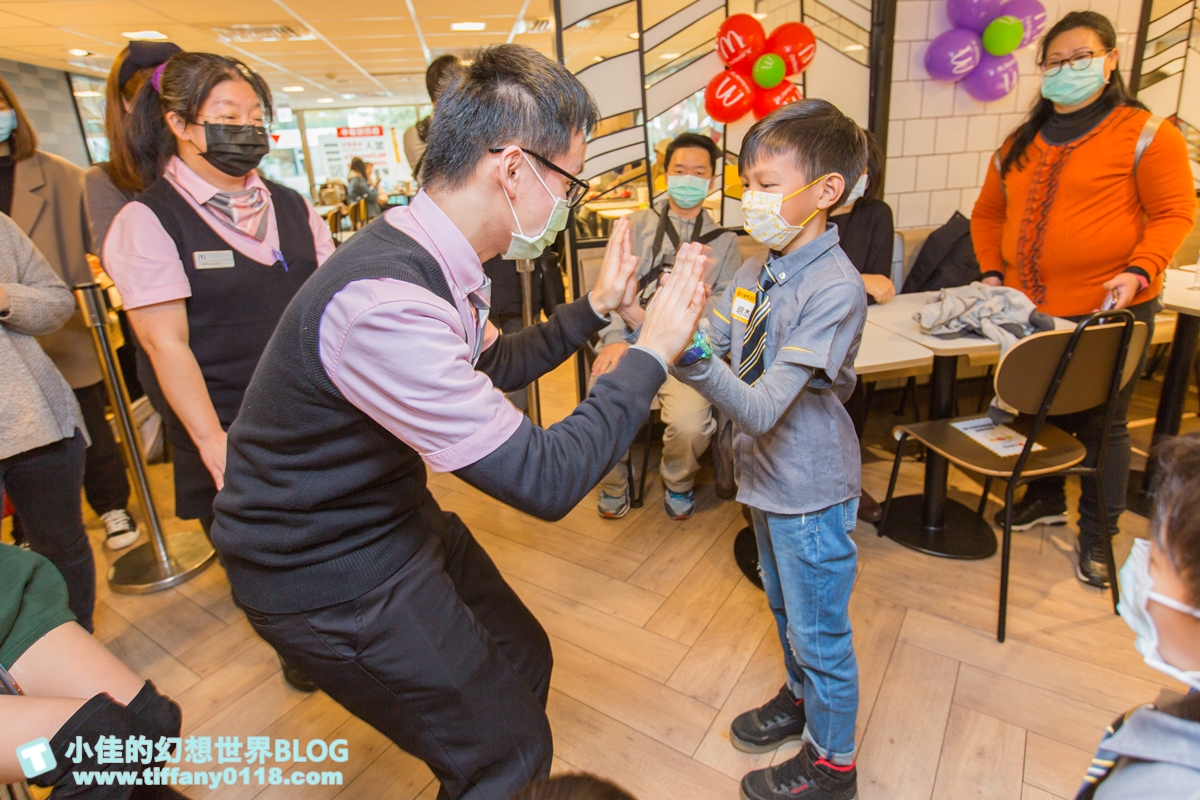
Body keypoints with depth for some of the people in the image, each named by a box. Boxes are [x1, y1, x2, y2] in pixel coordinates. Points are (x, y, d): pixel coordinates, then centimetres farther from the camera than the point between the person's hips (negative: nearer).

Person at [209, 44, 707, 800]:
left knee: (523, 657, 22)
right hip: (328, 572, -8)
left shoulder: (432, 262, -5)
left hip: (399, 516, 9)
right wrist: (652, 352, -21)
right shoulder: (382, 300, -34)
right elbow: (545, 480, -32)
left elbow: (495, 365, 13)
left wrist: (595, 307, 4)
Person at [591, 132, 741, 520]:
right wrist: (615, 339, -11)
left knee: (690, 423, -28)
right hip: (628, 340, 1)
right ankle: (614, 483, 10)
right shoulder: (636, 225, 17)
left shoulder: (724, 242, 17)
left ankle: (678, 481, 9)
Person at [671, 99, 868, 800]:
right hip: (768, 476, 8)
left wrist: (690, 356, -47)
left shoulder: (835, 288, -27)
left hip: (812, 487, -8)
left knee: (819, 632, 14)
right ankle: (801, 697, 55)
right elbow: (715, 341, 0)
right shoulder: (764, 266, -1)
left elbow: (762, 409, -34)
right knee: (787, 610, 28)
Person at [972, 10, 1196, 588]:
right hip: (1029, 312, 5)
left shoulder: (1145, 134, -1)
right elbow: (988, 213, 17)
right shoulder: (1020, 144, 13)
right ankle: (1045, 499, 39)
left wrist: (1139, 271, -19)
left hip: (1108, 313, -4)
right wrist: (991, 272, 4)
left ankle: (1096, 535, 22)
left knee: (1101, 425, 5)